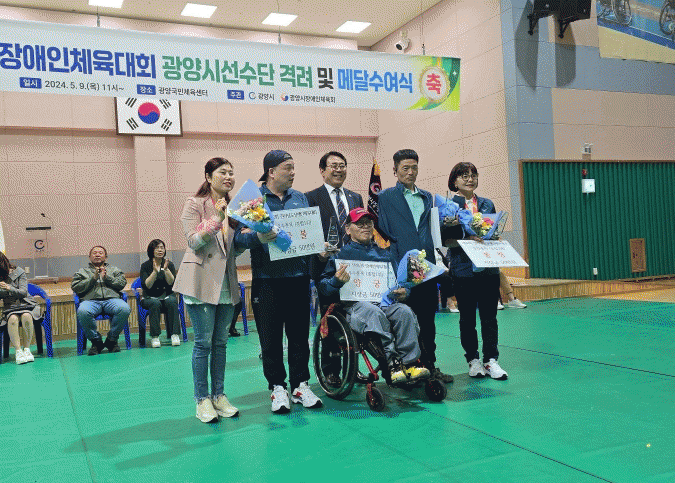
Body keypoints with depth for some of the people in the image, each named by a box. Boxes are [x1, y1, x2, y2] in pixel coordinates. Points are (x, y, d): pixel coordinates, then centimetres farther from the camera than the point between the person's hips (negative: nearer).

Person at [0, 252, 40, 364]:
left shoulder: (19, 272, -1)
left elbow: (23, 292, -8)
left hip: (26, 305, -2)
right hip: (10, 308, 2)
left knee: (26, 316, -36)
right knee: (12, 319, -34)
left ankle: (27, 349, -26)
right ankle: (18, 351, -35)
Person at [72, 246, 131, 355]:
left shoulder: (114, 270, 28)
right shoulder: (82, 272, 26)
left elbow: (122, 283, 12)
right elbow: (76, 287, 9)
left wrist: (107, 278, 0)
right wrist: (93, 278, 0)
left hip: (112, 298, 1)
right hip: (90, 300, 0)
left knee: (124, 309, -35)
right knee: (82, 312, -38)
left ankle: (111, 340, -14)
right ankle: (96, 341, -16)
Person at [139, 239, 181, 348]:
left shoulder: (169, 264, 6)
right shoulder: (145, 266, 1)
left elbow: (172, 283, -8)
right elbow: (147, 286, -12)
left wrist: (166, 269, -20)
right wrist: (155, 271, -21)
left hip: (167, 296, 1)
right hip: (150, 298, -1)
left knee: (172, 301, -32)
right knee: (155, 303, -34)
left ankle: (174, 335, -30)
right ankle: (155, 337, -31)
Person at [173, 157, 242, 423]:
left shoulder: (231, 208, 15)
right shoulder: (195, 204, -2)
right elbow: (193, 241, -11)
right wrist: (216, 219, -18)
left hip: (226, 281, 6)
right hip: (202, 280, -6)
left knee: (220, 342, 9)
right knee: (204, 342, -3)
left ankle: (219, 395, 18)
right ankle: (202, 399, 8)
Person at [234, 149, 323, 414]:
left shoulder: (300, 198, 13)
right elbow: (239, 237, -8)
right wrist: (258, 237, -28)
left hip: (298, 276, 4)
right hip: (267, 280, -4)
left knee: (299, 334, 9)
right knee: (271, 337, 4)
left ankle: (300, 385, 20)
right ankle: (277, 388, 16)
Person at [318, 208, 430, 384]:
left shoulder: (384, 254, 28)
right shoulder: (341, 254, 15)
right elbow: (323, 287, 6)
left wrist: (403, 292, 3)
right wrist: (337, 282, -17)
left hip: (386, 301, 4)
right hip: (355, 304, -4)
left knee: (404, 312, -29)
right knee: (374, 313, -37)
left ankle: (411, 362, -28)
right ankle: (391, 363, -38)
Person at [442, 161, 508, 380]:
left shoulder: (487, 204, 13)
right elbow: (445, 240, -5)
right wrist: (467, 239, -19)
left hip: (488, 267, 3)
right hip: (463, 268, -3)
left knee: (489, 315, 3)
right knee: (467, 316, 5)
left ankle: (491, 360, 8)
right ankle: (473, 360, 15)